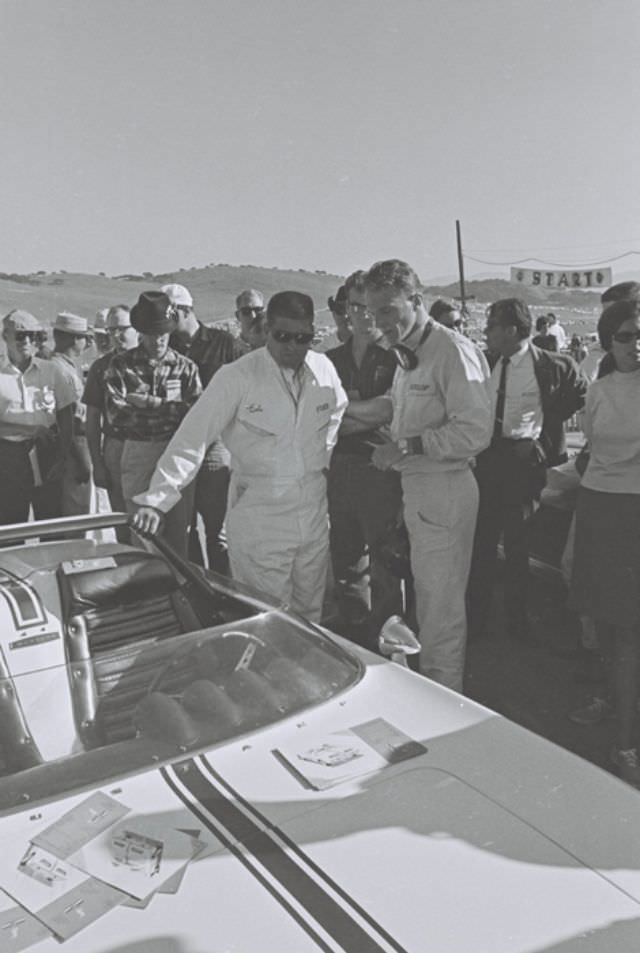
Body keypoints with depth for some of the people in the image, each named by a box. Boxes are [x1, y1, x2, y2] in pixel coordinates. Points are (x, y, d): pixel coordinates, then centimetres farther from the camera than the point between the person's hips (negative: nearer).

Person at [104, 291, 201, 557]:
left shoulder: (185, 367, 6)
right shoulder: (121, 365, 4)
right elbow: (118, 414, -8)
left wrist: (144, 403, -10)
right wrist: (171, 408, -8)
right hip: (137, 454, 0)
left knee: (178, 533, 5)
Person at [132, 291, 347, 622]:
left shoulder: (324, 369, 2)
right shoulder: (236, 377, -13)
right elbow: (191, 439, -17)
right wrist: (156, 499, -24)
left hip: (314, 509, 5)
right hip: (257, 516, -5)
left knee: (310, 612, 18)